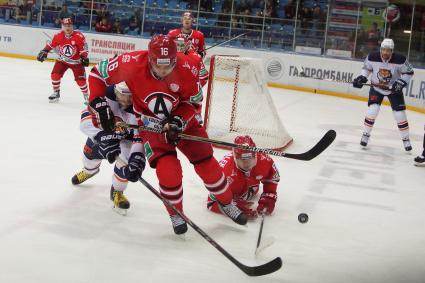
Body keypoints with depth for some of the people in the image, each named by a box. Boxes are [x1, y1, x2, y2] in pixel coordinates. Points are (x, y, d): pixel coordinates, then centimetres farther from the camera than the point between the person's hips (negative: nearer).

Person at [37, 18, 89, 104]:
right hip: (62, 60, 3)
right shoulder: (58, 36, -12)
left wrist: (84, 58, -22)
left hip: (76, 62, -3)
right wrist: (44, 52, -3)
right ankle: (56, 93, 11)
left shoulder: (79, 36, -21)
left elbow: (84, 48, -14)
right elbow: (51, 44, 2)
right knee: (55, 75, -11)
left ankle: (86, 95, 14)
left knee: (80, 80, -9)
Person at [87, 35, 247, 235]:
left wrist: (179, 121, -24)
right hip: (150, 123, -2)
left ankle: (227, 204, 28)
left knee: (207, 164, 2)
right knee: (168, 170, -18)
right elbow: (98, 73, -13)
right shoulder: (132, 64, -28)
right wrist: (98, 104, -22)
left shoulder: (187, 68, -25)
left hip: (182, 119, 2)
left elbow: (193, 101, -9)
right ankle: (176, 214, 9)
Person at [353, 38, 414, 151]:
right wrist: (362, 77, -15)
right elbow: (367, 68, 0)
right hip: (376, 87, 0)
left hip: (394, 89, 0)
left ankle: (406, 139, 14)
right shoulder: (372, 57, -20)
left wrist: (401, 82, -23)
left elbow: (408, 72, -10)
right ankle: (365, 135, 3)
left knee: (400, 114, -3)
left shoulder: (400, 59, -24)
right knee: (372, 110, -16)